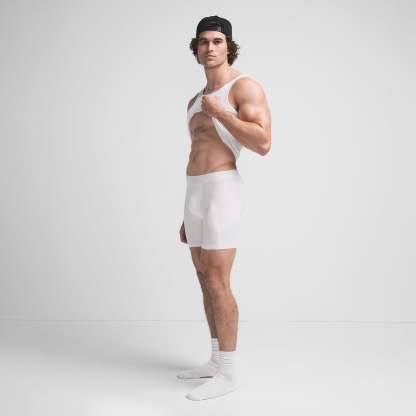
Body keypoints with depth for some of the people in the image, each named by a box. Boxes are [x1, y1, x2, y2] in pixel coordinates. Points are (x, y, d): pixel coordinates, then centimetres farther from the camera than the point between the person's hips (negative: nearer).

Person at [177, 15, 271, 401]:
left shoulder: (246, 85, -5)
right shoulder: (197, 102, 21)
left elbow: (262, 145, -19)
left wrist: (219, 111, -13)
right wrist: (188, 217, 21)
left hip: (222, 195, -9)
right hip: (197, 197, 9)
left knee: (217, 285, -9)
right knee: (207, 282, 12)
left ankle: (227, 374, 1)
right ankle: (218, 361, 23)